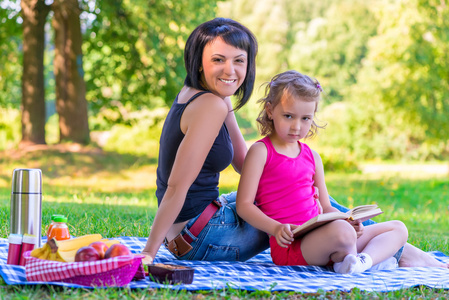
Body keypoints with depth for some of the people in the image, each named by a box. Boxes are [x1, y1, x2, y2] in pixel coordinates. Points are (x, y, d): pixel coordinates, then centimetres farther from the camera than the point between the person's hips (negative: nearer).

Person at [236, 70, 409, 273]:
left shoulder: (312, 157, 19)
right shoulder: (261, 151, -1)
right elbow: (244, 205, -6)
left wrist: (346, 220, -1)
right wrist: (275, 228, -23)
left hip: (318, 237, 8)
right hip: (290, 245, -8)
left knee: (397, 229, 6)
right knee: (341, 232, -38)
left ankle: (363, 260, -21)